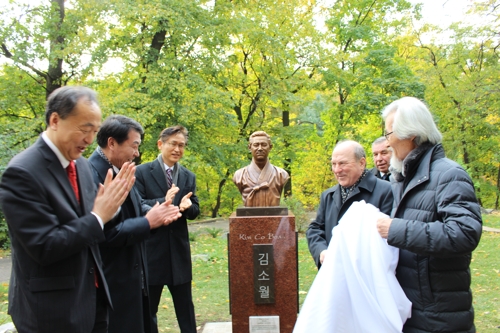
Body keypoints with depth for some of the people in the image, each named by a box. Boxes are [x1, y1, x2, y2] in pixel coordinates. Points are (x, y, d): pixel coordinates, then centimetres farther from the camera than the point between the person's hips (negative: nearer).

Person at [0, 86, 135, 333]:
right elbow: (43, 247, -22)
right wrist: (98, 216, -20)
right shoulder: (22, 172, -19)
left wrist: (110, 206, -9)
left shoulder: (81, 164, 5)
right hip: (53, 309, -7)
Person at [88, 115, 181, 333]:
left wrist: (154, 212, -7)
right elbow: (105, 233, -29)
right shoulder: (91, 176, -24)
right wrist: (148, 222, -21)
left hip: (132, 274, 9)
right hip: (112, 281, -9)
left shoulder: (120, 171, 7)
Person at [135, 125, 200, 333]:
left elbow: (195, 212, 6)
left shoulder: (189, 177, 9)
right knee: (148, 308, 11)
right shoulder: (142, 172, -5)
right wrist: (162, 202, -29)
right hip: (151, 249, -3)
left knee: (185, 306, 13)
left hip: (179, 249, 4)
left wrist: (187, 206, -17)